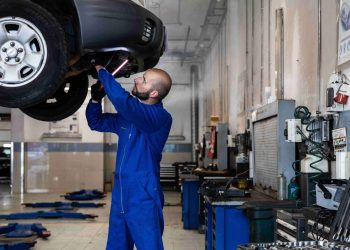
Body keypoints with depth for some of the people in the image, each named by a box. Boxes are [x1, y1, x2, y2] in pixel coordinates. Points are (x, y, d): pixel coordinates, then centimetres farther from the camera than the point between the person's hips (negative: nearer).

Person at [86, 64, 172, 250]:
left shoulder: (160, 117, -15)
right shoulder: (129, 114, 11)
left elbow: (121, 99, -29)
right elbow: (96, 122, 23)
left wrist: (101, 70, -16)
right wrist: (96, 98, 3)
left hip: (144, 198, -8)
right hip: (120, 196, 8)